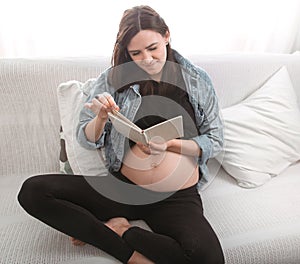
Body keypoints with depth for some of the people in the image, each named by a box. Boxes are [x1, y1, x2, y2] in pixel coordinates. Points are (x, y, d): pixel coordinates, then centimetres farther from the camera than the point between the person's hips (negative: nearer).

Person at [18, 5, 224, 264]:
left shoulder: (197, 80, 1)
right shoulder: (114, 78, 1)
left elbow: (215, 141, 3)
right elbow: (88, 140, 4)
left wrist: (170, 144, -14)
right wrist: (100, 118, -18)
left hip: (178, 196, 0)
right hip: (122, 186, 2)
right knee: (32, 190, -14)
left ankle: (118, 230, -5)